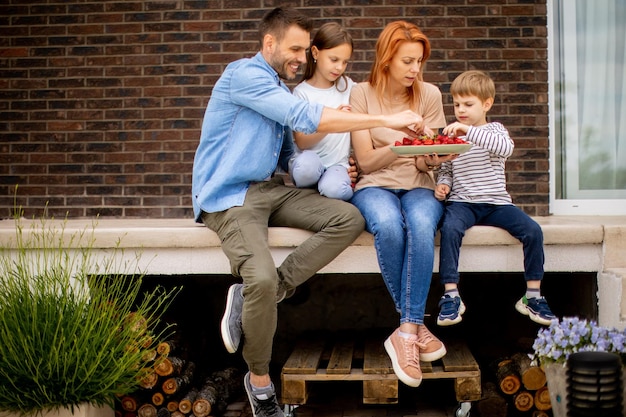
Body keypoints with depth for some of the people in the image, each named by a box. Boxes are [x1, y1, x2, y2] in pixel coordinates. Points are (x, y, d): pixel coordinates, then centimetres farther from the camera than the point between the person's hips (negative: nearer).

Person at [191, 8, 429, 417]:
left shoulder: (280, 89, 18)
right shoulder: (244, 74, -12)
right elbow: (305, 116, -23)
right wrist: (385, 119, -23)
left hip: (271, 189, 9)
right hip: (228, 196, -8)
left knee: (350, 218, -13)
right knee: (263, 278, -32)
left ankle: (253, 298, -15)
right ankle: (259, 380, -6)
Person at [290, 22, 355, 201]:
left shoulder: (347, 86, 7)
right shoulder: (302, 92, -3)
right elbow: (301, 142, -11)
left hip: (338, 164, 1)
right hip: (309, 160, -1)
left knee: (333, 188, -33)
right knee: (306, 163, -38)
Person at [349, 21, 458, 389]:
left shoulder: (429, 95, 6)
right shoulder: (362, 94, 1)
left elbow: (426, 163, 5)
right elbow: (366, 161, -4)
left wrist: (436, 156, -19)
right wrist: (405, 143, -21)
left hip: (418, 186, 2)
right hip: (374, 186, -1)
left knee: (422, 225, -36)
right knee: (388, 226, -37)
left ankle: (406, 333, -32)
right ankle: (416, 325, -22)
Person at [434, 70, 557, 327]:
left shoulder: (494, 130, 4)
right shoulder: (451, 136, 12)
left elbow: (505, 147, -20)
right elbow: (446, 169, 18)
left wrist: (469, 131, -28)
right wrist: (443, 184, -6)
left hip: (496, 202, 0)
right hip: (462, 202, 0)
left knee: (533, 230, -19)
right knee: (450, 228, -33)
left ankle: (532, 296, -6)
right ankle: (451, 296, -28)